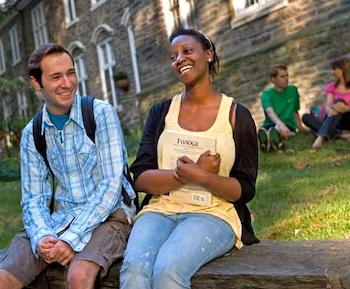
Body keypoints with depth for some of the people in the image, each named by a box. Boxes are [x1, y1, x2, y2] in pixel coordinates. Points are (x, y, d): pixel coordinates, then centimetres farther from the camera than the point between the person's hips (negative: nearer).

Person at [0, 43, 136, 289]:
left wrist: (72, 238, -21)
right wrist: (41, 235, -17)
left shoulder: (102, 113, -8)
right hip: (61, 219, 4)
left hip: (109, 215, -4)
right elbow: (34, 198, 5)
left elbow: (112, 183, -15)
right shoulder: (31, 133, 6)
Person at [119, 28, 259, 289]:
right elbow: (140, 178, 1)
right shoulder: (161, 112, 10)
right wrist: (187, 174, -15)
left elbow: (245, 189, -1)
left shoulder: (237, 115, 4)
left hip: (214, 214, -2)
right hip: (161, 210, 2)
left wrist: (201, 178, -19)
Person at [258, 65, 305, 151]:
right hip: (269, 125, -1)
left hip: (289, 126, 1)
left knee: (277, 129, -38)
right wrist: (281, 124, -39)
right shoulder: (266, 94, 0)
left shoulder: (293, 90, 14)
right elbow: (270, 112, -20)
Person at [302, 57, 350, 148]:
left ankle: (321, 137, -47)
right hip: (336, 121, 4)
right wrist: (329, 110, -33)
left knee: (340, 101, -30)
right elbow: (328, 105, -8)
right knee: (306, 117, -18)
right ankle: (341, 135, -37)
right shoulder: (331, 87, 9)